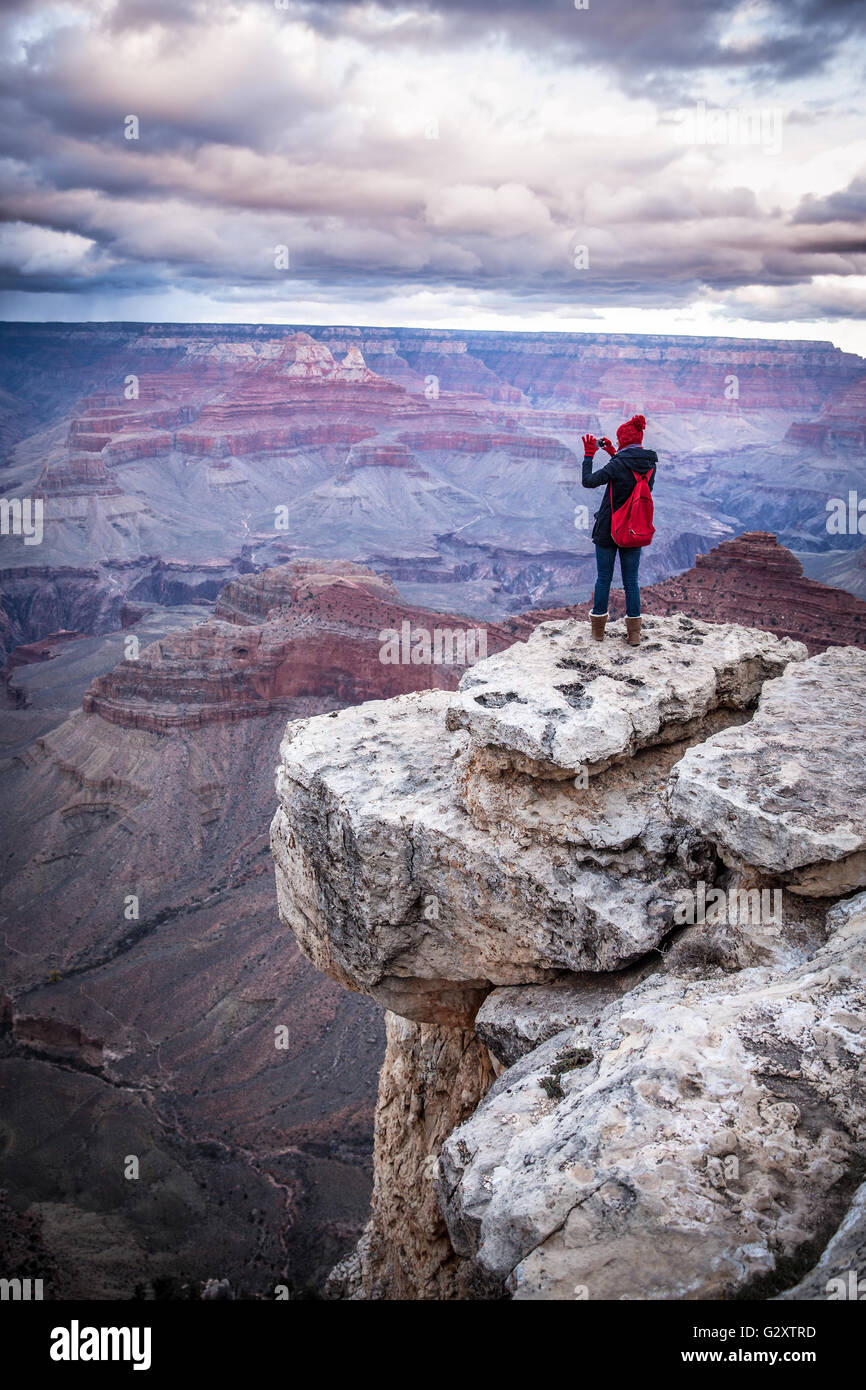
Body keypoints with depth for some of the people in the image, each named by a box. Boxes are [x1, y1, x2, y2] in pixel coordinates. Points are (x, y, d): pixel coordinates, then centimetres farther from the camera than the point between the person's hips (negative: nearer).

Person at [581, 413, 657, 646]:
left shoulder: (619, 464, -18)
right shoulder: (650, 464, 0)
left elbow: (588, 481, -14)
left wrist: (588, 455, -2)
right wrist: (614, 454, 18)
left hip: (608, 530, -4)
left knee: (603, 579, 8)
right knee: (631, 581, 10)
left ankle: (598, 628, 17)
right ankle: (634, 632, 11)